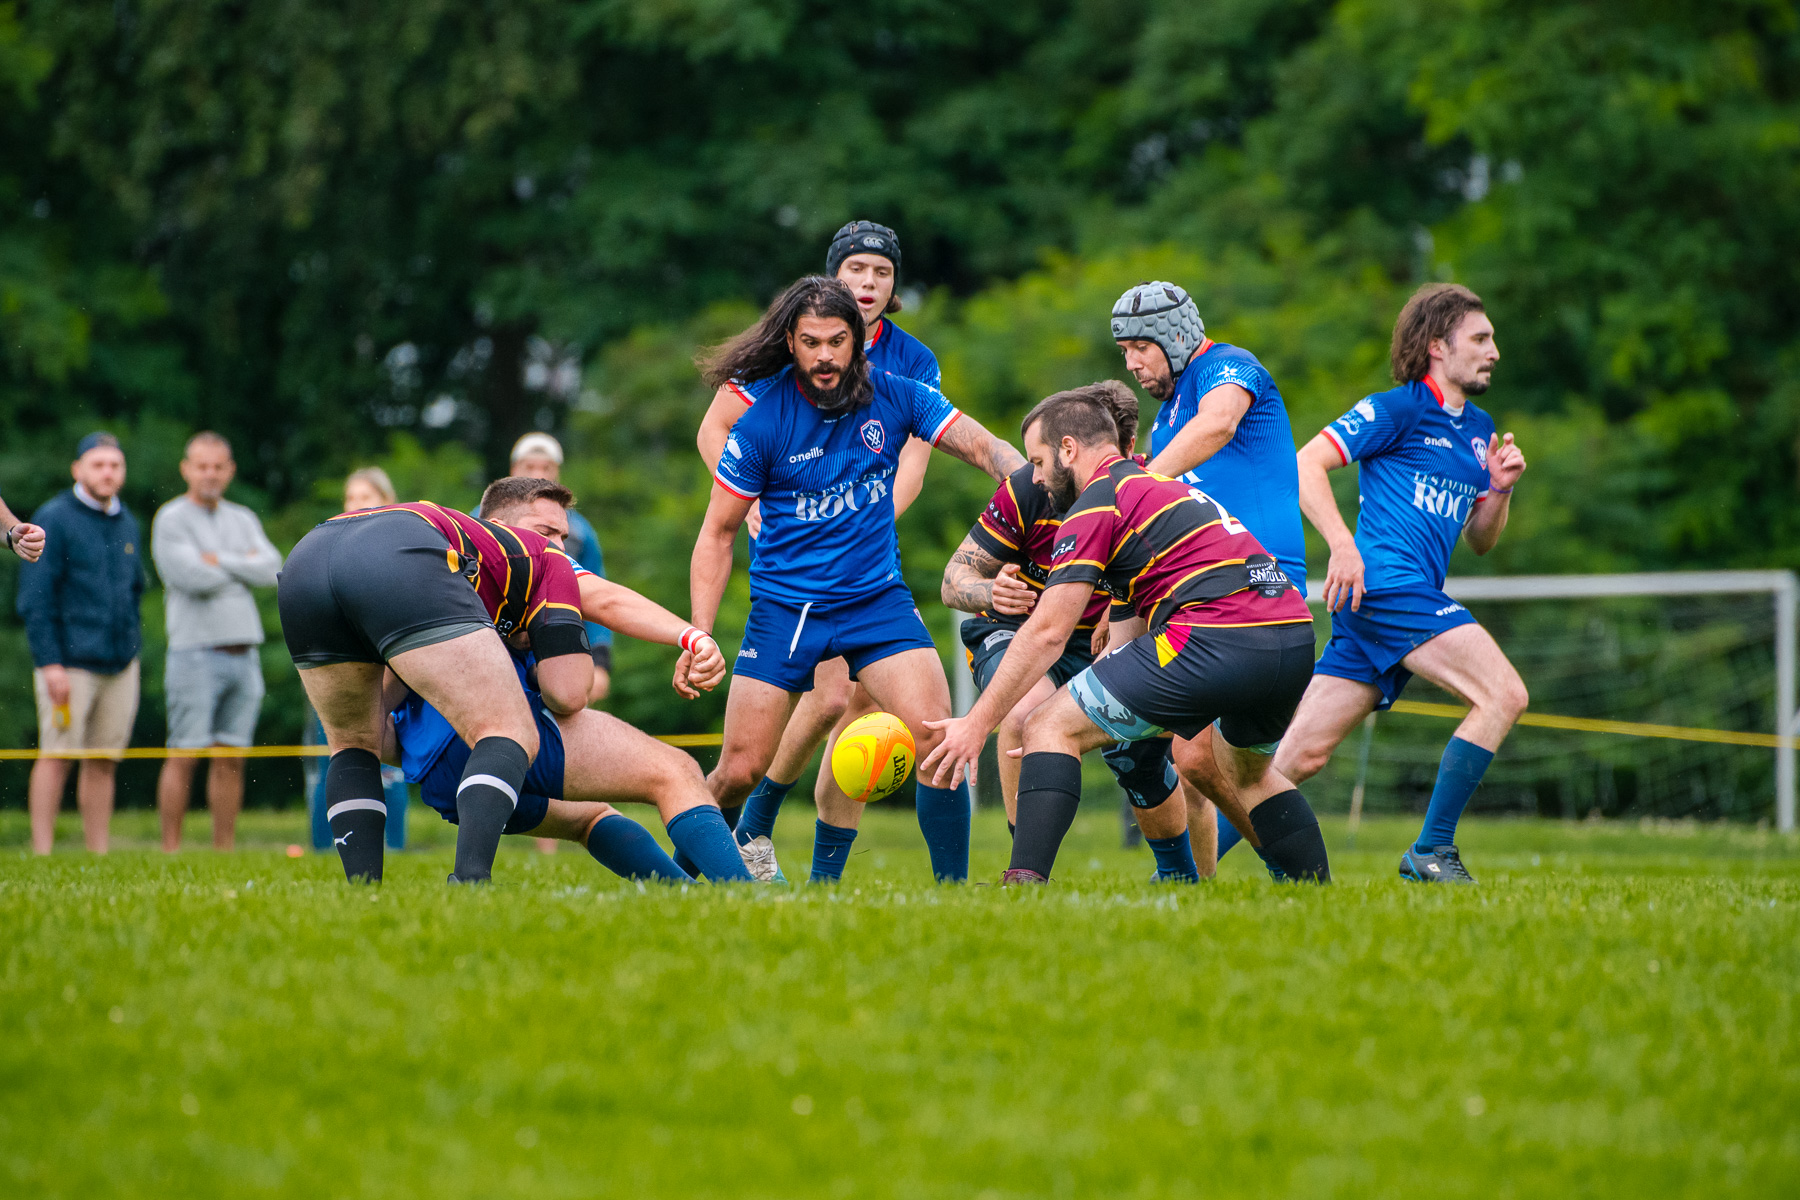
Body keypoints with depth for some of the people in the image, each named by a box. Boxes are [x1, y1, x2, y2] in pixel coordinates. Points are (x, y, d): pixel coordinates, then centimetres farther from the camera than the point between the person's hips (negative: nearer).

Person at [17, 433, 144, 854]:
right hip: (69, 662, -6)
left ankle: (99, 853, 9)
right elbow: (35, 598, -8)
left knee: (104, 762, 6)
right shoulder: (54, 518, -5)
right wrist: (50, 663, -14)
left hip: (120, 663, 6)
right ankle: (42, 852, -5)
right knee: (56, 755, -7)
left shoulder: (127, 523, 15)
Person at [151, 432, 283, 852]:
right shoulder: (172, 519, -1)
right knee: (184, 756, -7)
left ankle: (224, 852, 9)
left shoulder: (244, 520, 16)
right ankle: (171, 852, -4)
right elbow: (192, 577, -15)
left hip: (244, 655, 5)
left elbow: (272, 570, 0)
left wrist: (220, 561, -8)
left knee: (231, 759, 5)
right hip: (196, 651, -5)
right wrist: (244, 567, -2)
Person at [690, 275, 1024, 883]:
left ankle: (953, 887, -8)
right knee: (739, 771, -4)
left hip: (877, 598, 1)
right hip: (784, 604, -1)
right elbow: (717, 532, -3)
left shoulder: (894, 397, -5)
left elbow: (985, 448, -4)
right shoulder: (761, 421, -10)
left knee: (936, 736, -19)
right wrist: (698, 638, -10)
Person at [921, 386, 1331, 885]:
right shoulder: (1168, 487, 30)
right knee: (1245, 775, 35)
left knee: (1050, 728, 0)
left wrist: (977, 723, 1)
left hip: (1216, 638, -9)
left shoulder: (1097, 503, 3)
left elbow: (1047, 634, -2)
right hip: (1296, 639, 9)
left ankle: (1026, 881, -15)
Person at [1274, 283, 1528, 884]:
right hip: (1386, 584, -8)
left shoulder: (1479, 429, 24)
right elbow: (1307, 464, -8)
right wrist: (1344, 546, -20)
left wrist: (1500, 489, 8)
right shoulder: (1398, 409, -2)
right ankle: (1431, 850, -14)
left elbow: (1480, 540, 28)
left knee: (1303, 754, 4)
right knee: (1503, 694, -17)